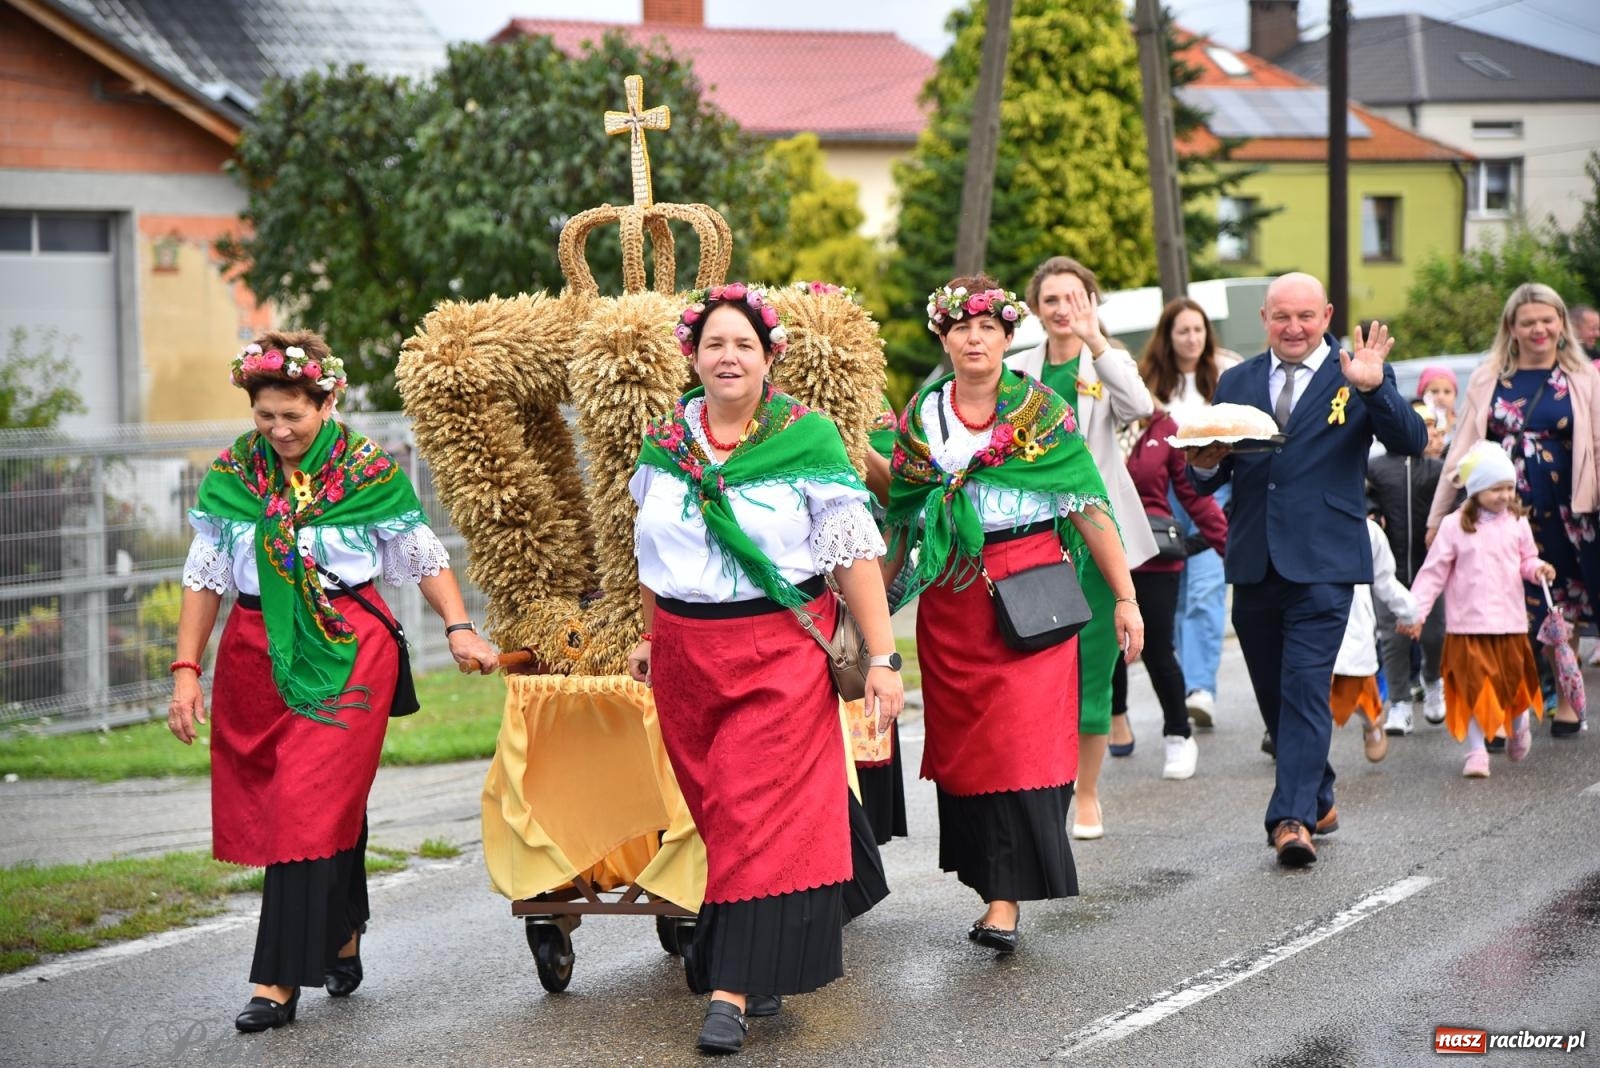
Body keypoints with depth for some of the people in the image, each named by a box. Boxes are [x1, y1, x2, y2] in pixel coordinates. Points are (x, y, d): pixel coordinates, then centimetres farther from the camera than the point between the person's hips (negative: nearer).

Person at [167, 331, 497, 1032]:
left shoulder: (369, 471, -2)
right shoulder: (231, 474, 4)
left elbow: (425, 557, 5)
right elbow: (205, 578, 7)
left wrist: (458, 629, -6)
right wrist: (186, 670, 2)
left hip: (347, 652, -3)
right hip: (257, 652, 3)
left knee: (312, 806, -9)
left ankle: (281, 979, -8)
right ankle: (341, 936, 29)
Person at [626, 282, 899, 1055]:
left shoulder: (808, 438, -6)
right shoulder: (664, 443, 7)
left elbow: (854, 554, -7)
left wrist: (882, 658, -11)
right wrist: (650, 637, 24)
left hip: (780, 651, -4)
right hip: (687, 656, 4)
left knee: (757, 813, -8)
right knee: (717, 809, 8)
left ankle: (735, 989, -7)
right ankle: (767, 960, 23)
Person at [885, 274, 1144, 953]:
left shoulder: (1042, 412, 0)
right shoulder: (921, 417, 8)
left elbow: (1089, 505, -2)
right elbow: (901, 520, 15)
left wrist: (1125, 597, -6)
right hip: (950, 600, 3)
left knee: (1019, 740, -10)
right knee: (961, 740, 6)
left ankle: (1005, 899, -10)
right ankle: (988, 868, 21)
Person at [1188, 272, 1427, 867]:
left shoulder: (1359, 376, 2)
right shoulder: (1237, 383, 13)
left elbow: (1411, 443, -11)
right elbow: (1207, 481, 12)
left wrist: (1372, 388, -26)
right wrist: (1205, 463, -12)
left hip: (1323, 562, -5)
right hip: (1253, 564, 5)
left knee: (1305, 687, -14)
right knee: (1273, 696, 13)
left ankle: (1293, 818, -16)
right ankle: (1317, 798, 30)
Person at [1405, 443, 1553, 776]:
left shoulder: (1517, 522, 3)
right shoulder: (1454, 525, -6)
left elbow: (1526, 560, 12)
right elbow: (1434, 571, -4)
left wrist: (1537, 568, -12)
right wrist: (1416, 609, -9)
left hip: (1510, 621, 3)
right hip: (1468, 623, -2)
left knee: (1514, 682, 12)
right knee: (1474, 687, -2)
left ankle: (1519, 729, 41)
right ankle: (1476, 752, 6)